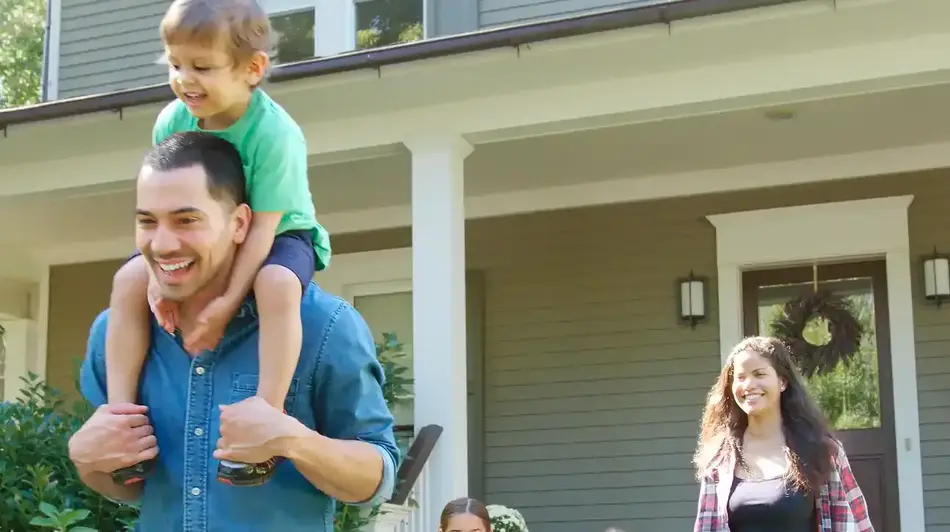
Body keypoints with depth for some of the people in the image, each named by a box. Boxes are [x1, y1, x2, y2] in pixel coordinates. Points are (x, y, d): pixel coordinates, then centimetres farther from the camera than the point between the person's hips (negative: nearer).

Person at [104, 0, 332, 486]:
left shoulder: (274, 132, -30)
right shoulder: (172, 122, -14)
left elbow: (263, 225, -29)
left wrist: (227, 303, -33)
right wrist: (159, 274, -26)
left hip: (280, 236, -5)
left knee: (276, 285, -39)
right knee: (129, 281, -14)